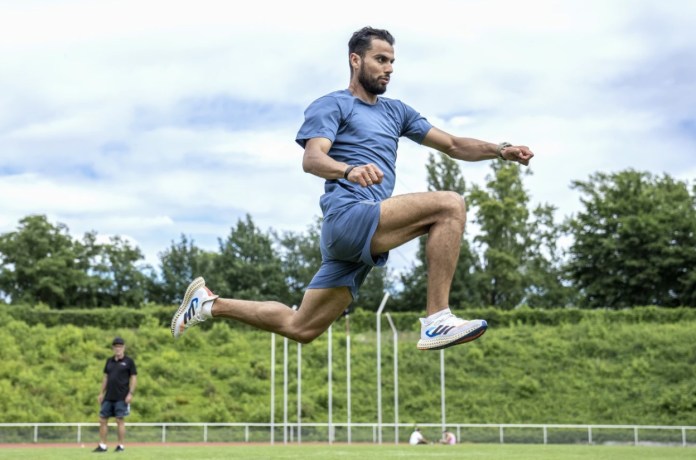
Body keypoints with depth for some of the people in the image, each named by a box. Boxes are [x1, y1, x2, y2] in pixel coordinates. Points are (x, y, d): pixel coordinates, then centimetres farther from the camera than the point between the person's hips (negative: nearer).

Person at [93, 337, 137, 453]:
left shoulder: (129, 361, -1)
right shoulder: (109, 361, 13)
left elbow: (134, 378, -3)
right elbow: (106, 377, 17)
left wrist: (130, 393, -12)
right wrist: (101, 393, 12)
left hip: (121, 397, -5)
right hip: (108, 397, 5)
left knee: (120, 420, -4)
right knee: (102, 419, 3)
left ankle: (121, 446, 4)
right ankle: (102, 445, 10)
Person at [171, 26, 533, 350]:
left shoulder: (395, 112, 26)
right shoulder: (332, 105, 4)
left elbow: (454, 145, 24)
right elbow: (311, 159, -13)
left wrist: (500, 150, 7)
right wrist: (350, 170, -34)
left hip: (362, 236, 8)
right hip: (347, 215, -8)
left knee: (300, 328, 9)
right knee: (450, 205, -21)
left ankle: (211, 304, 25)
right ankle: (436, 321, -24)